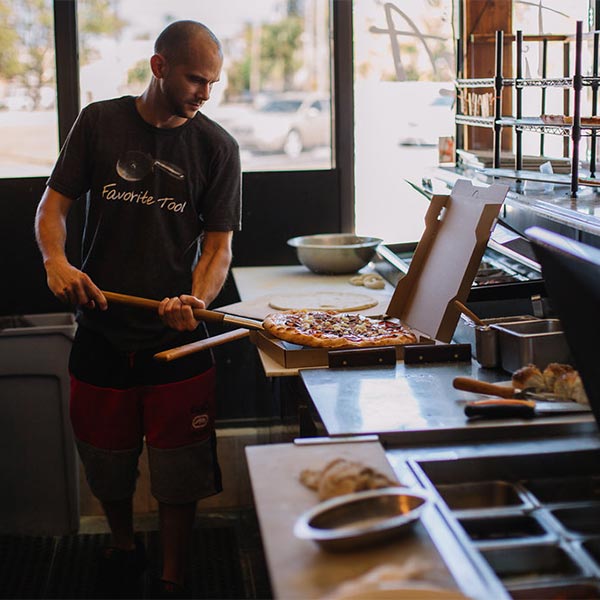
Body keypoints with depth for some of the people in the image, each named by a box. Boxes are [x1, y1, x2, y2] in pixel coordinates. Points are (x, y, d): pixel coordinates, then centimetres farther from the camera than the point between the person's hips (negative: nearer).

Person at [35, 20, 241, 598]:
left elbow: (219, 244, -3)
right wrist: (55, 259, -18)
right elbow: (53, 204, 3)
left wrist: (197, 300, -23)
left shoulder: (217, 145, -2)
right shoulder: (99, 122, 1)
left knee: (176, 474, 5)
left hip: (176, 335, -1)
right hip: (100, 331, 2)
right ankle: (123, 546, 44)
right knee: (106, 464, 17)